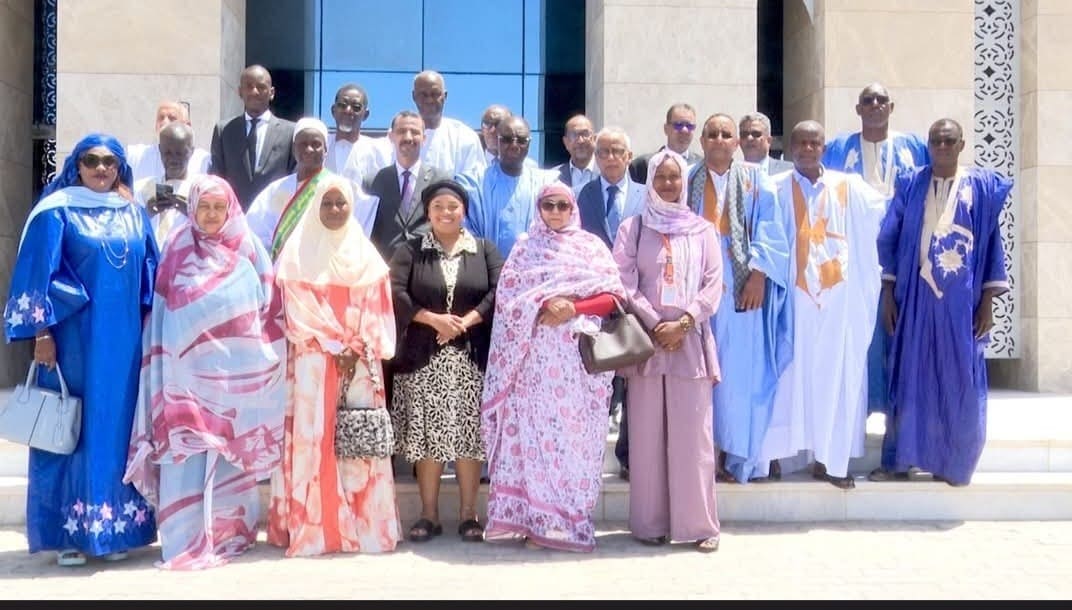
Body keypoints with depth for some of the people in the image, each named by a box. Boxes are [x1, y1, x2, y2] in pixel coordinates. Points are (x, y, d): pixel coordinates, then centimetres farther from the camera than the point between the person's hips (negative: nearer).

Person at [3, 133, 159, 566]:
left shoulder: (134, 214, 11)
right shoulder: (56, 212, -1)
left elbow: (151, 272, 14)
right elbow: (37, 274, -5)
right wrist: (42, 333, -11)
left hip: (124, 341, 4)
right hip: (72, 338, -4)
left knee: (118, 427, 7)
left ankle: (113, 529, 16)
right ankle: (67, 534, 9)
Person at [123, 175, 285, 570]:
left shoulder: (249, 251, 5)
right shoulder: (178, 251, 7)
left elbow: (268, 308, 6)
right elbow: (163, 311, 7)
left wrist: (263, 358, -1)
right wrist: (168, 366, 0)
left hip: (236, 369, 0)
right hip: (189, 368, 0)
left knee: (233, 450, 5)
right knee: (188, 452, -5)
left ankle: (229, 532, 16)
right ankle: (188, 538, 2)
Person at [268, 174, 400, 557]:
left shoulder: (365, 253, 15)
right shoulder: (299, 252, 6)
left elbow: (375, 305, 8)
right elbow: (299, 306, -4)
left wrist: (356, 347, -7)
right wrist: (336, 346, -11)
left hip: (361, 360, 3)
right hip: (314, 360, -2)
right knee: (314, 438, -6)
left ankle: (363, 525, 4)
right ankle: (312, 528, -3)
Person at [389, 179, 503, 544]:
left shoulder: (485, 250, 11)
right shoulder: (410, 250, 8)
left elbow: (499, 292, -2)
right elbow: (394, 293, -5)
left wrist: (465, 321, -15)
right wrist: (433, 319, -15)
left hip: (471, 358, 0)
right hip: (424, 359, 0)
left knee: (469, 436, 1)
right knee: (427, 437, 1)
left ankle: (468, 514, 9)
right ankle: (428, 515, 10)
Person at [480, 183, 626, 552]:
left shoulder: (592, 246, 11)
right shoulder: (525, 248, 12)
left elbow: (614, 296, 2)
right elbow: (507, 297, 1)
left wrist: (573, 309, -12)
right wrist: (546, 303, -14)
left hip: (580, 356, 0)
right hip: (537, 355, 0)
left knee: (577, 435, -2)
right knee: (538, 431, -3)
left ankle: (571, 520, 4)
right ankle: (538, 521, 2)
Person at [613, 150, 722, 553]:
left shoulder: (702, 230, 12)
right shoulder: (632, 228, 10)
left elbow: (713, 284, 4)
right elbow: (625, 283, 1)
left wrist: (683, 323, -9)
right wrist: (655, 325, -9)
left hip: (690, 339, 0)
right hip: (645, 338, 0)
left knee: (692, 433, -2)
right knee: (647, 434, 0)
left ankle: (699, 523, 3)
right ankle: (650, 523, 7)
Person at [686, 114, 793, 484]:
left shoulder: (755, 181, 8)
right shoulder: (687, 182, 11)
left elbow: (770, 230, 0)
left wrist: (758, 276, -12)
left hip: (740, 287, -1)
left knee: (740, 369, -1)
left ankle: (737, 458, 6)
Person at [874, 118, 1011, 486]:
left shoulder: (982, 187, 3)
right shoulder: (910, 186, 5)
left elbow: (992, 243, 3)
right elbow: (889, 239, 5)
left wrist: (987, 300, -2)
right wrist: (887, 294, -1)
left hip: (961, 299, 0)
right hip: (915, 295, 1)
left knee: (959, 380, 4)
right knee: (910, 375, 4)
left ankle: (953, 464, 17)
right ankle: (900, 459, 13)